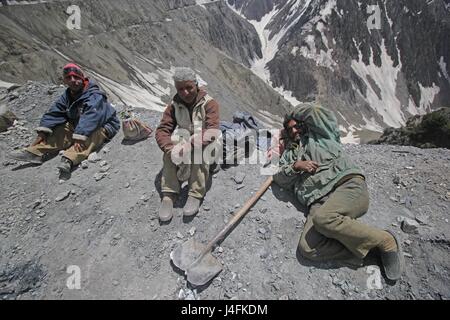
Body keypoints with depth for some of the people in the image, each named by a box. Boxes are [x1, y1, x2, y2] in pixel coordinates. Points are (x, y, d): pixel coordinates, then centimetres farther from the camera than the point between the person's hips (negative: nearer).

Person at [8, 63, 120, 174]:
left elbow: (89, 118, -35)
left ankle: (69, 159, -57)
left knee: (89, 135, -37)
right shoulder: (67, 95, 4)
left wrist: (79, 137, -46)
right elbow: (54, 113, -2)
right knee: (61, 130, -10)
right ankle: (35, 152, -19)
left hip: (102, 127, -8)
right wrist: (42, 131, -15)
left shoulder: (95, 96, -21)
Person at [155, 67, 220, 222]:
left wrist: (190, 146, -42)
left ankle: (196, 195, -31)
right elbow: (161, 130, -11)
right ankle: (169, 195, -29)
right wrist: (170, 148, -33)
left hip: (205, 146, -3)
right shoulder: (174, 105, -2)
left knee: (199, 148, -35)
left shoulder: (209, 103, -12)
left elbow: (212, 131, -27)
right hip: (183, 142, 3)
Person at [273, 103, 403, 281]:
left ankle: (384, 241, -13)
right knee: (307, 248, -24)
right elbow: (281, 179, 16)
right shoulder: (289, 153, 31)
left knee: (324, 218, -36)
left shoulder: (320, 134, 22)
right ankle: (368, 248, -14)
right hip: (318, 202, 3)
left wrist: (295, 116, 31)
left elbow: (309, 110, 11)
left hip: (348, 185, -3)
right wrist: (295, 166, -1)